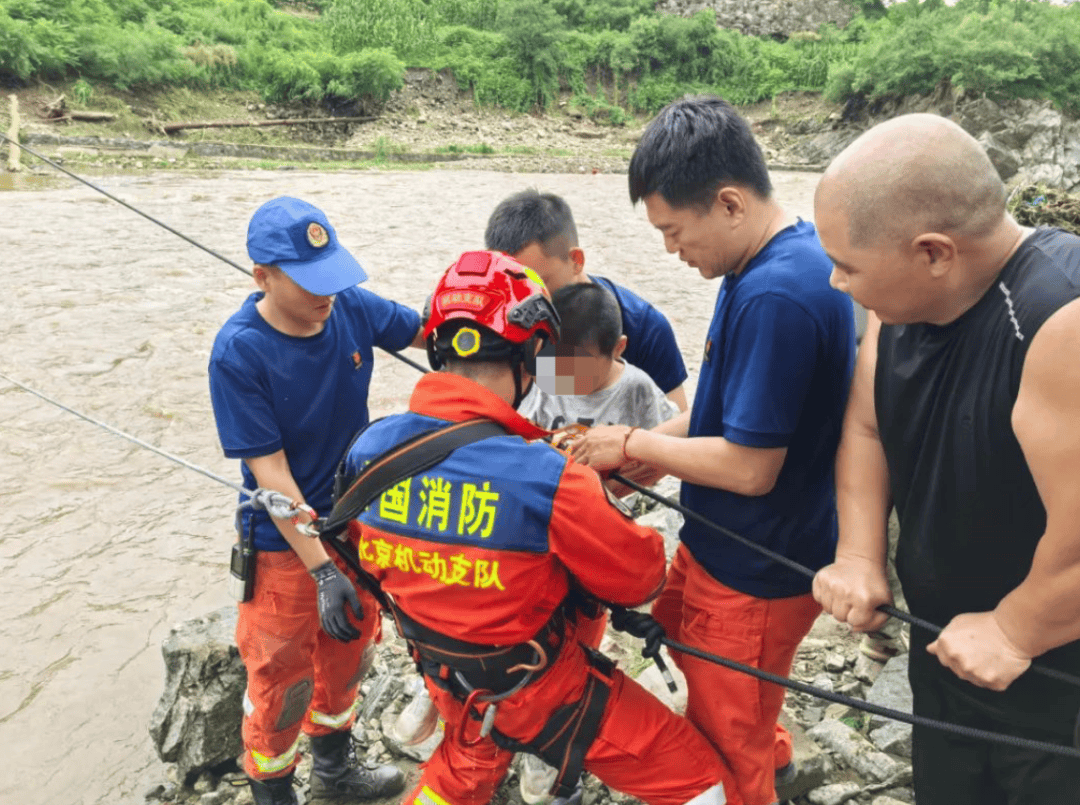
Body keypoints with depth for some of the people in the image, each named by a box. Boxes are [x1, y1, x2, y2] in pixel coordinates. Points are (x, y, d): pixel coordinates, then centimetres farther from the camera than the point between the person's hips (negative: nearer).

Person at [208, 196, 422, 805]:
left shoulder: (351, 306, -12)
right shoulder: (239, 352, -24)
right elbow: (268, 470, -23)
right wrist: (322, 570, -25)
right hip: (287, 543, -5)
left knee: (350, 651, 23)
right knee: (284, 677, 11)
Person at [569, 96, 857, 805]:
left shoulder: (777, 295, -30)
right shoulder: (794, 256, 1)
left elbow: (750, 467, -28)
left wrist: (634, 445, -15)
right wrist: (645, 446, 0)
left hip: (756, 573, -9)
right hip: (727, 546, 10)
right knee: (677, 633, 32)